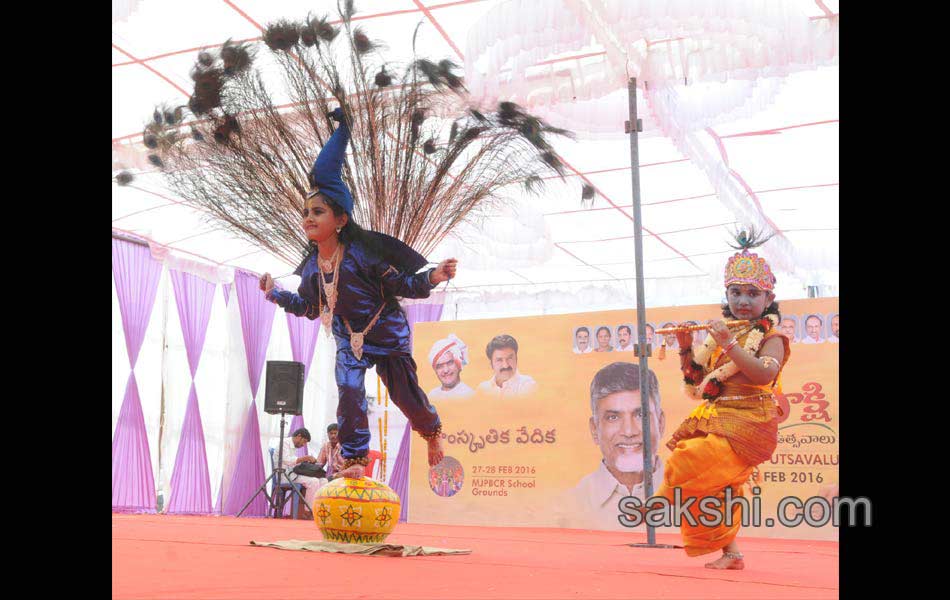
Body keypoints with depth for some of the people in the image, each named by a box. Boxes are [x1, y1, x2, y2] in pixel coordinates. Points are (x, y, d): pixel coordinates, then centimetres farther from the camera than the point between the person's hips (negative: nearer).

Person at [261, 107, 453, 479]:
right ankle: (354, 458, -1)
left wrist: (432, 278, -30)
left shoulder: (362, 252, -23)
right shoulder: (312, 266, -6)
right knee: (349, 389, -16)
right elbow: (309, 307, 10)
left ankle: (432, 431, 42)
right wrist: (275, 293, 6)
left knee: (405, 393, 10)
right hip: (349, 337, 4)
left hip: (387, 332, -3)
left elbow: (402, 284, -16)